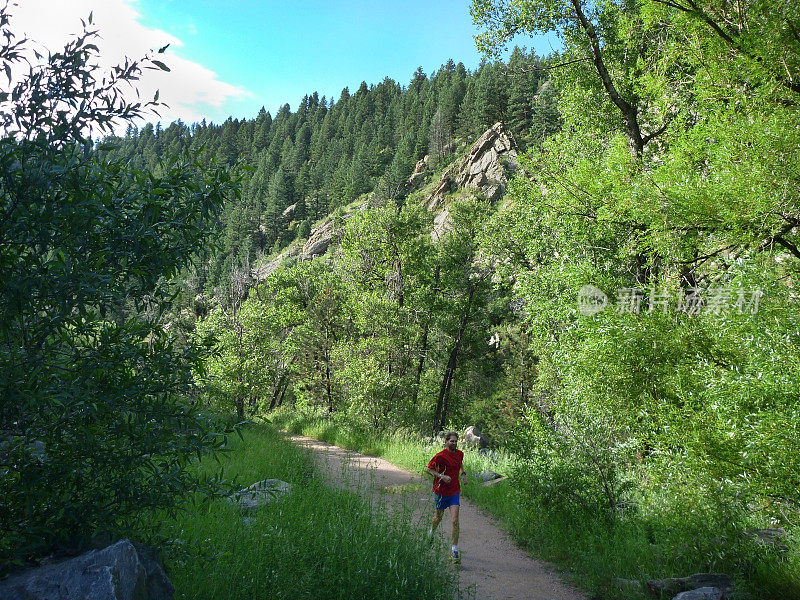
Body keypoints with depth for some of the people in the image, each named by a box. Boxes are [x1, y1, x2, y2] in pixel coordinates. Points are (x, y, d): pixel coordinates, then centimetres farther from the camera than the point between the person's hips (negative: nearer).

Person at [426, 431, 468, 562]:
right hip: (441, 490, -3)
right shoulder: (440, 456, -16)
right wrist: (441, 476, -21)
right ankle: (431, 533, 48)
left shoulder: (460, 454, 1)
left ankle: (455, 550, -1)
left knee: (455, 521, -8)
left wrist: (463, 473, 8)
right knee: (438, 517, 15)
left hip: (454, 491, 3)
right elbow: (429, 469, -8)